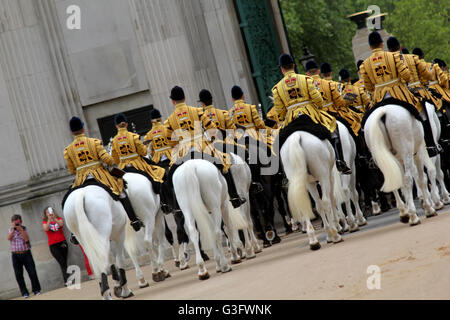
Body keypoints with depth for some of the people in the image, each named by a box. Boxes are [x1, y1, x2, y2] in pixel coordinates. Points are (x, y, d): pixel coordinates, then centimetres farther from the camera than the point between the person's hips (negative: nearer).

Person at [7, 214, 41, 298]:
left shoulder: (24, 229, 3)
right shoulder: (10, 230, 7)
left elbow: (26, 239, -11)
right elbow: (9, 238, -12)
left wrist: (21, 230, -20)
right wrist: (13, 229, -22)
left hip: (26, 253, -1)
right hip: (16, 255, 1)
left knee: (32, 272, -3)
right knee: (18, 275, -1)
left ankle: (36, 289, 11)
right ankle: (24, 292, 7)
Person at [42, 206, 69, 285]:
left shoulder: (59, 219, 7)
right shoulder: (45, 222, 4)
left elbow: (61, 224, -15)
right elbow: (46, 229, -17)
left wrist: (54, 218, -30)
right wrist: (49, 219, -27)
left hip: (62, 243, 2)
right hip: (53, 245, -2)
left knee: (64, 262, 3)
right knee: (62, 263, -13)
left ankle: (66, 280, 7)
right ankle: (67, 279, -18)